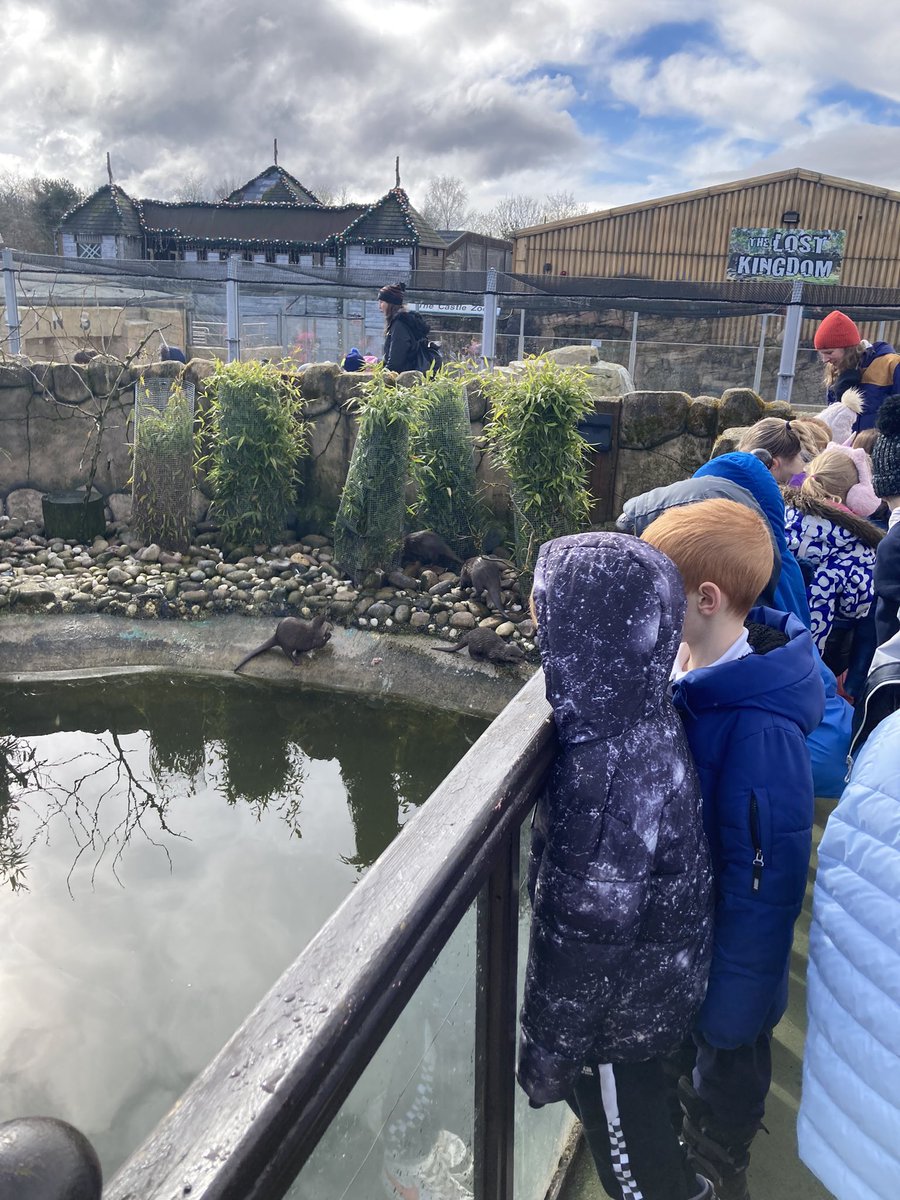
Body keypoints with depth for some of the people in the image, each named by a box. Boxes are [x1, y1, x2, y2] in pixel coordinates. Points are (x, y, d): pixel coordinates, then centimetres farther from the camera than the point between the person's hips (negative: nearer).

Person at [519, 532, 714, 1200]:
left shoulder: (614, 769, -38)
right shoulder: (648, 720, -11)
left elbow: (590, 933, -28)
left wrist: (549, 1050, -14)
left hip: (620, 1005, -8)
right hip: (653, 975, 8)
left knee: (625, 1140, 22)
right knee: (638, 1110, 33)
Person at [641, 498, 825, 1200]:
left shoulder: (760, 728, -36)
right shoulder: (692, 668, -13)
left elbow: (765, 878, -28)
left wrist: (730, 1005, -19)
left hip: (730, 950, -7)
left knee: (728, 1056, 23)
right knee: (694, 1039, 31)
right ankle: (700, 1114, 60)